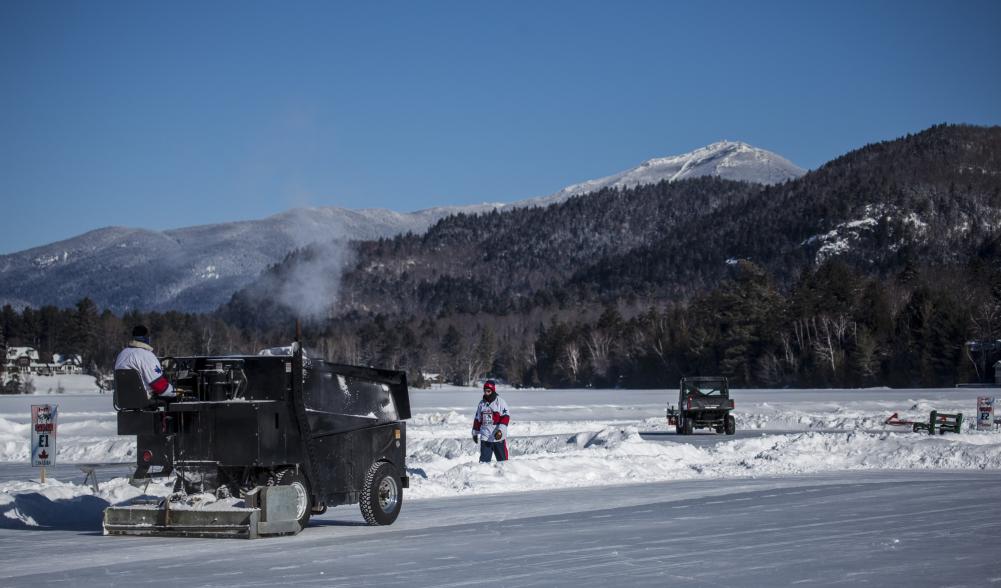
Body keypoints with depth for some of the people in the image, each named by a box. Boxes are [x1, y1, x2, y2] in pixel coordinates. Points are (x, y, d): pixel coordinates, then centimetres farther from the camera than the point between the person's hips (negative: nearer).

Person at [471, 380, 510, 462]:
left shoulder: (500, 401, -4)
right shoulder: (481, 403, 12)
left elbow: (506, 417, -11)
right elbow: (477, 419, 21)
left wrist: (500, 430, -20)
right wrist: (475, 433, 19)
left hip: (498, 437, -4)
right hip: (485, 437, 4)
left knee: (502, 458, 1)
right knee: (484, 459, 4)